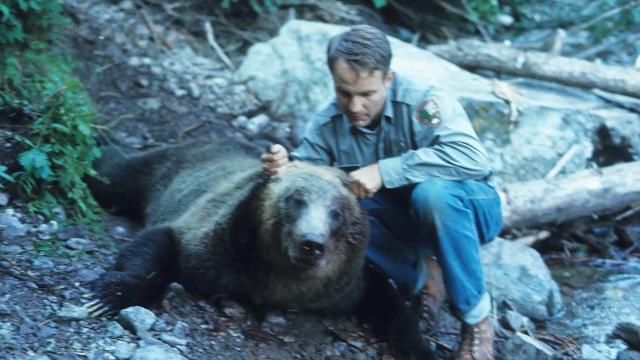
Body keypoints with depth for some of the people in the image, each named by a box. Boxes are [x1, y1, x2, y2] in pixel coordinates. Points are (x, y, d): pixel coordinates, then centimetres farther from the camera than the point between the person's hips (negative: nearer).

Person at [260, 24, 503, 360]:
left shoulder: (422, 102, -27)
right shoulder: (327, 124, -10)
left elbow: (472, 158, -41)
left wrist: (385, 171, -43)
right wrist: (284, 167, -35)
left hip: (464, 209, -4)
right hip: (401, 222, 4)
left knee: (432, 192, -39)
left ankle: (477, 316, -20)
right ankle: (422, 274, -6)